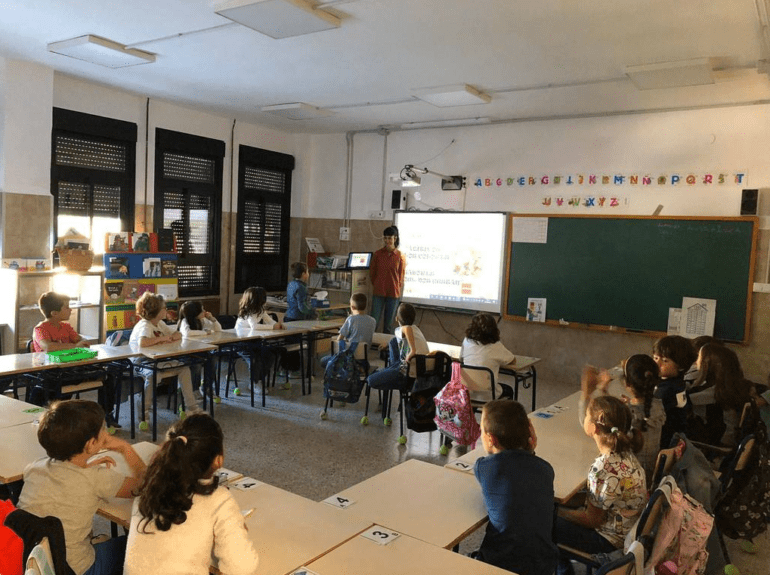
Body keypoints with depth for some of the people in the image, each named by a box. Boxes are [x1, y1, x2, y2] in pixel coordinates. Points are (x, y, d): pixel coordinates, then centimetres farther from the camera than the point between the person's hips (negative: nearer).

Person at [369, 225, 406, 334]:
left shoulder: (400, 256, -2)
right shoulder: (378, 254, 2)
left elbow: (401, 276, 5)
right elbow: (372, 273, 11)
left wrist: (397, 290, 5)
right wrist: (376, 285, 11)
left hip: (393, 293, 0)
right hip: (378, 292, 1)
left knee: (388, 324, 8)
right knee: (373, 322, -2)